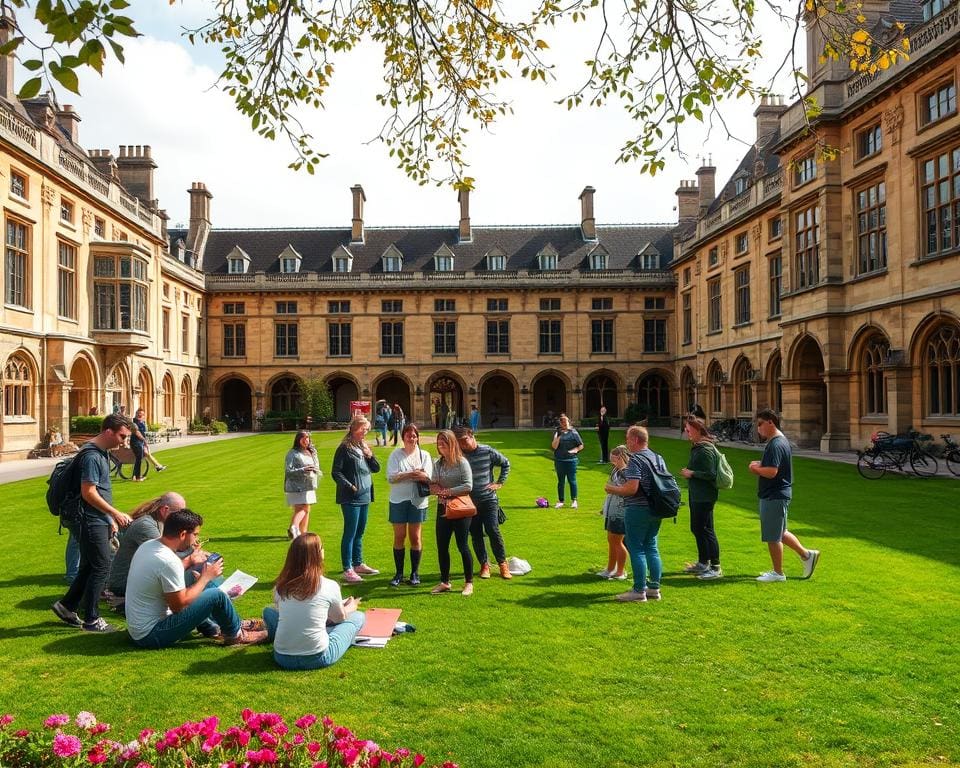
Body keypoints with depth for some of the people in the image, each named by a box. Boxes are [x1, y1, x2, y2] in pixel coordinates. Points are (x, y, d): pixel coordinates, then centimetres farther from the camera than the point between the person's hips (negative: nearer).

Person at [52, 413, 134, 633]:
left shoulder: (101, 453, 11)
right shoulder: (91, 456, -20)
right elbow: (88, 493, -23)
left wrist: (110, 519, 18)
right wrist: (116, 514, -17)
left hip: (98, 521, 10)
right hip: (91, 522, -10)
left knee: (89, 567, 17)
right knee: (101, 567, -2)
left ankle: (66, 606, 29)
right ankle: (91, 620, 7)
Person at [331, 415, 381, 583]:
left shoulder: (364, 446, 12)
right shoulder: (345, 448, -9)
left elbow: (376, 469, 12)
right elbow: (336, 472, -11)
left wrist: (370, 455, -4)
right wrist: (350, 486, -17)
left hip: (365, 496, 7)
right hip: (351, 498, -7)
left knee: (359, 532, 16)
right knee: (350, 533, -5)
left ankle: (358, 564, 27)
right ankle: (347, 570, 0)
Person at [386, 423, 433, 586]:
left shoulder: (424, 455, 5)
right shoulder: (396, 455, 1)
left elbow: (428, 477, -7)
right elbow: (391, 477, -10)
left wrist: (404, 475, -20)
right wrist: (413, 474, -19)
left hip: (418, 500, 1)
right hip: (399, 500, -1)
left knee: (415, 537, 6)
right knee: (399, 537, 4)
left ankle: (415, 573, 16)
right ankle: (398, 573, 14)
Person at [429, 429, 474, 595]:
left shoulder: (462, 462, -9)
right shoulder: (438, 464, 10)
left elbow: (468, 486, -16)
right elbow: (432, 486, 12)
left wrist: (448, 491, -17)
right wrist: (435, 488, -11)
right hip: (443, 508, 6)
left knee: (462, 546, 0)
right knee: (441, 547, 9)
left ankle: (469, 583, 13)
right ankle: (444, 582, 22)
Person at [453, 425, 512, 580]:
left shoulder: (488, 452, -5)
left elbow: (506, 463, 9)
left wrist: (500, 483, 4)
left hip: (488, 499, -2)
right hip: (469, 501, 2)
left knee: (493, 531, -8)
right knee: (475, 535, 6)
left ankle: (503, 563, 7)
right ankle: (484, 565, 21)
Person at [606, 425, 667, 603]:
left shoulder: (635, 460, -16)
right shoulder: (659, 459, 11)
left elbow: (631, 488, -24)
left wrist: (612, 489, -8)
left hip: (637, 510, -9)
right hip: (655, 510, 9)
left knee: (636, 549, -1)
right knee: (651, 548, 15)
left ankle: (639, 591, 2)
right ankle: (654, 588, 20)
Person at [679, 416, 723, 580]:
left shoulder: (706, 450, -19)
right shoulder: (696, 447, 12)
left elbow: (710, 474, -23)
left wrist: (692, 473, -17)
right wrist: (689, 472, 8)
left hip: (704, 497, -11)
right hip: (696, 495, 11)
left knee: (705, 530, -5)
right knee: (696, 529, 17)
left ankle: (716, 567, 3)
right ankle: (703, 563, 30)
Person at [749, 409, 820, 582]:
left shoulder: (775, 444, -21)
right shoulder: (781, 440, 13)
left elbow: (772, 472, -29)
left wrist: (755, 468, -12)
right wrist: (760, 465, 4)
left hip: (774, 496, -10)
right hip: (776, 494, 10)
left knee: (772, 536, 2)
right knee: (779, 532, 21)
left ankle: (778, 573, 14)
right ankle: (807, 554, 27)